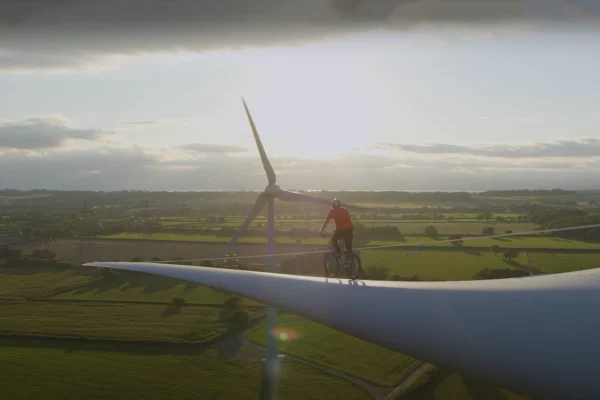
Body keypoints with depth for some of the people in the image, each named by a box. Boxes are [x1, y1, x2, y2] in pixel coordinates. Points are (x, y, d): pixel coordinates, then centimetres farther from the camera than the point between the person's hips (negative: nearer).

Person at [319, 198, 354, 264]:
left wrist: (321, 231, 15)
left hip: (340, 229, -4)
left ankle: (338, 252, 4)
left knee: (333, 240, 20)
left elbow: (326, 222, 9)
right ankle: (351, 260, 14)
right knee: (349, 246, 16)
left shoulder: (332, 211, 10)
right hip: (349, 229, 4)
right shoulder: (345, 210, 24)